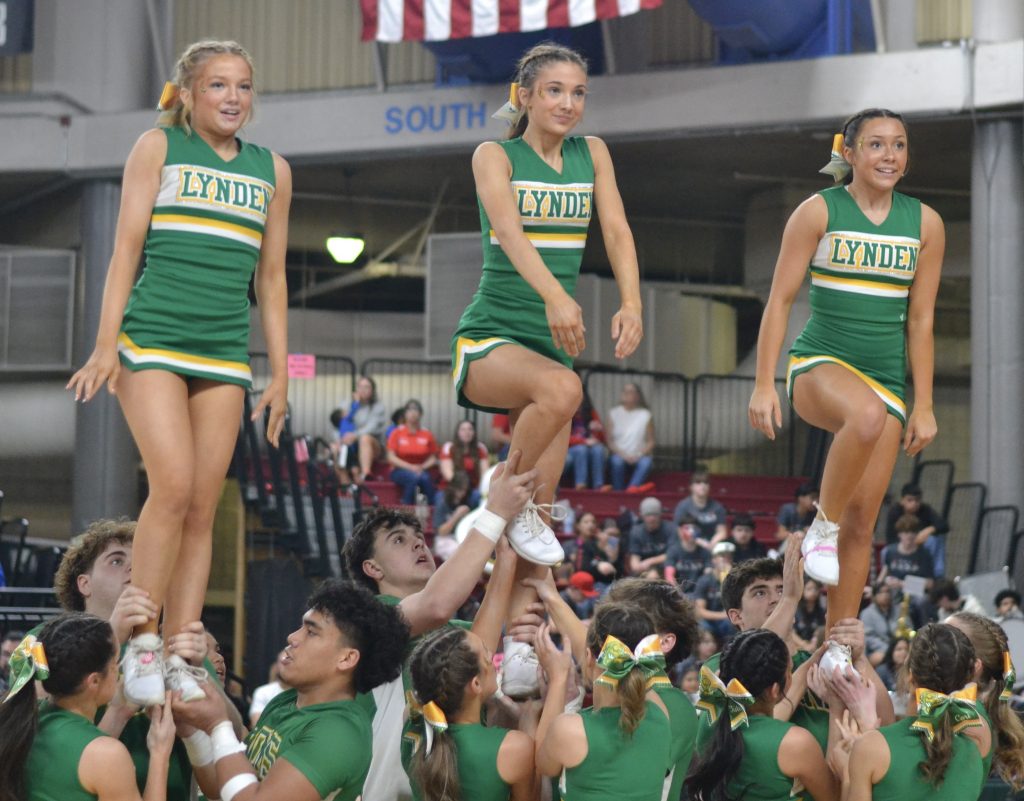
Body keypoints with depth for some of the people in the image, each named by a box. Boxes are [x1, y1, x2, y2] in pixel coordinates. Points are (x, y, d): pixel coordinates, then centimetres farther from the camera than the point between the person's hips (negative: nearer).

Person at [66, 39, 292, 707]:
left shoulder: (272, 169, 15)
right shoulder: (158, 147, 5)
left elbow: (271, 276, 18)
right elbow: (127, 246, 1)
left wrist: (280, 375, 14)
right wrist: (107, 344, -8)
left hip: (225, 353, 4)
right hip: (152, 339, -4)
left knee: (203, 508, -1)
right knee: (173, 485, -19)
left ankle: (182, 659, 1)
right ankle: (140, 642, -8)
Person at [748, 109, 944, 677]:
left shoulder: (924, 223, 6)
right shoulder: (819, 212, -2)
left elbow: (919, 322, 9)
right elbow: (780, 300, -2)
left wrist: (923, 407, 5)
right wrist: (764, 386, -9)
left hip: (887, 377, 4)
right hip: (819, 363, -4)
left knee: (862, 522, 0)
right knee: (867, 416, -40)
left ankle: (837, 648, 7)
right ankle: (822, 526, -20)